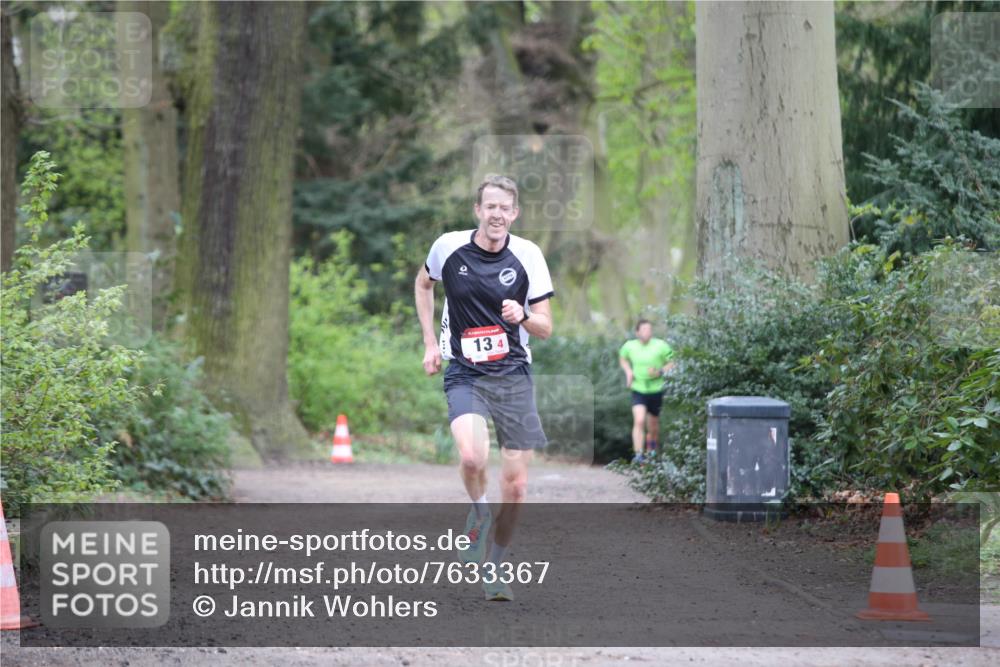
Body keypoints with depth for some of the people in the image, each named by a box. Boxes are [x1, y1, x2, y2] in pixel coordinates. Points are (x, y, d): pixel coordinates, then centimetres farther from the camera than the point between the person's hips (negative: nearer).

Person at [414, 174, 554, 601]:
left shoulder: (527, 255, -3)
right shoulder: (449, 247, -3)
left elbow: (545, 328, 1)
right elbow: (423, 283, 19)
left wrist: (523, 316, -21)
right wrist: (430, 342, 12)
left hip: (514, 375, 1)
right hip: (464, 374, -1)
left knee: (515, 486, 0)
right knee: (472, 458, -29)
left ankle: (495, 567, 21)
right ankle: (478, 514, 4)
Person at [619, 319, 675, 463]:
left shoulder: (661, 346, -9)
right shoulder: (629, 346, -2)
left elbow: (672, 363, -1)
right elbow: (622, 358, 20)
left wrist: (660, 372, -18)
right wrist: (628, 371, 2)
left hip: (656, 390, 0)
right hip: (638, 390, 0)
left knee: (653, 426, 14)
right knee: (639, 421, -19)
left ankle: (651, 450, 42)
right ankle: (638, 454, -19)